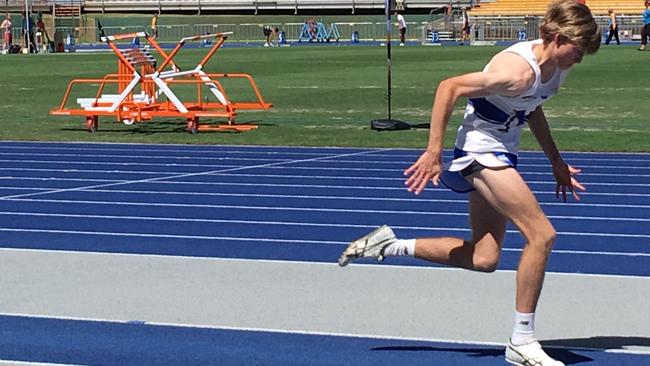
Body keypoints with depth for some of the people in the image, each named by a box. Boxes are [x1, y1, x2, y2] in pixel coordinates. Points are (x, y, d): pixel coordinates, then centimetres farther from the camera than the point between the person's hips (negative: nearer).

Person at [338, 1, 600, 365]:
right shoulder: (517, 70, -26)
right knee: (542, 234, -17)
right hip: (480, 152, -10)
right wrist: (434, 152, -24)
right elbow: (449, 88, -24)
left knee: (484, 259, 7)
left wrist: (556, 161, 22)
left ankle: (389, 244, 16)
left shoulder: (555, 68, 3)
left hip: (501, 156, 10)